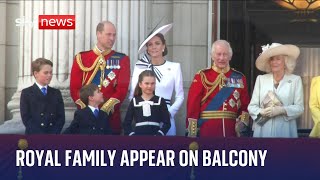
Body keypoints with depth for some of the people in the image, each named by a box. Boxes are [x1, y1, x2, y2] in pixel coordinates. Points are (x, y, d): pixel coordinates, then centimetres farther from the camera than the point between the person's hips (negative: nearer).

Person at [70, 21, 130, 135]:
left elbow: (122, 89, -5)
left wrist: (105, 109, -16)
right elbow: (75, 88, 1)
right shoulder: (81, 58, 6)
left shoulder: (122, 60, 5)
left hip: (111, 116, 0)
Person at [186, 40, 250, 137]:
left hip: (232, 131, 3)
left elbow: (245, 105, 11)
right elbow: (193, 105, -4)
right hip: (207, 131, -3)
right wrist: (192, 131, -10)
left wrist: (242, 121, -7)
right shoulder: (202, 76, 0)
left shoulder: (239, 78, 9)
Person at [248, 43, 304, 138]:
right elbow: (252, 106, 5)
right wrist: (261, 112, -14)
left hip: (285, 130, -1)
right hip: (263, 130, 1)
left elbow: (299, 107, -2)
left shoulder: (295, 80, 3)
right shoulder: (261, 79, 8)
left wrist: (282, 110, -17)